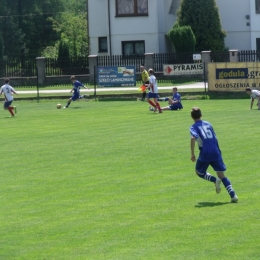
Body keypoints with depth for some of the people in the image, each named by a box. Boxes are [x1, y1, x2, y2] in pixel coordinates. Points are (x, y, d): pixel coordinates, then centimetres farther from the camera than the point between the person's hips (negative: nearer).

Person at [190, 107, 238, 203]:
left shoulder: (193, 127, 2)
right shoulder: (208, 124, 17)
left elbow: (193, 138, -18)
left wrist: (192, 154, -15)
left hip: (205, 154, -4)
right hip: (216, 152, 4)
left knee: (199, 172, 20)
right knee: (221, 175, 5)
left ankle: (215, 180, -7)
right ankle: (233, 195, -12)